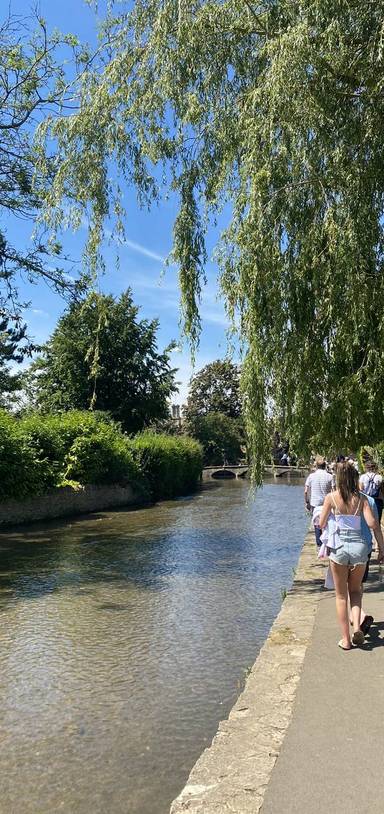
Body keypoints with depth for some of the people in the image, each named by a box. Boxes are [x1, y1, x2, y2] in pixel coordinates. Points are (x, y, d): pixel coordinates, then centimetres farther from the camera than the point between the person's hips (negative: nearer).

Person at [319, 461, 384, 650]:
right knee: (355, 590, 24)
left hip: (339, 548, -2)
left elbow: (321, 524, 0)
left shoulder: (331, 497, -4)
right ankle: (357, 626, 4)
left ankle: (346, 639, 17)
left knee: (341, 596, 13)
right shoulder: (361, 498, 0)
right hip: (359, 547, 2)